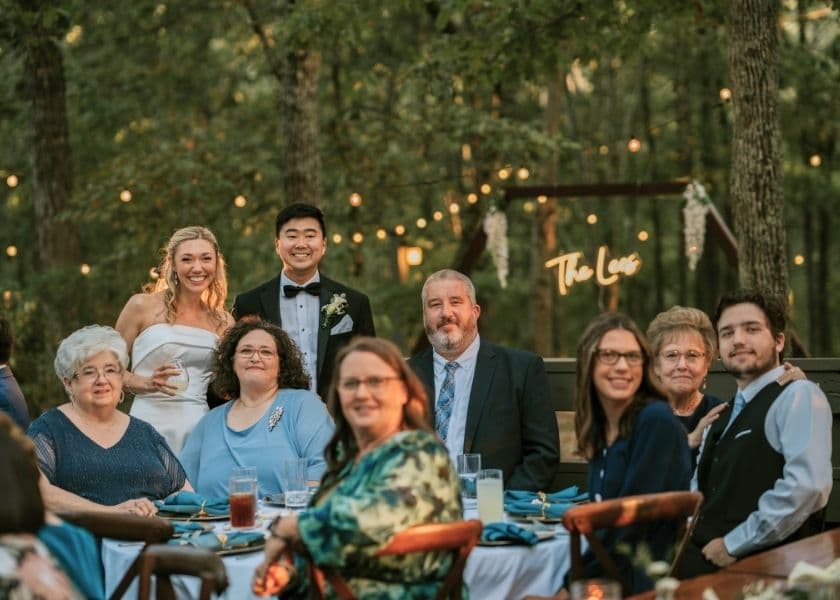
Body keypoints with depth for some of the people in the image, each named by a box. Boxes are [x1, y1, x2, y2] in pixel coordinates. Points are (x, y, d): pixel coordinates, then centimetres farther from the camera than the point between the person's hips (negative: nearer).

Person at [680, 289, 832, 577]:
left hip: (761, 565, -8)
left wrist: (733, 544, -14)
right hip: (700, 558, 8)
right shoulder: (723, 417, 24)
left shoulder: (798, 396, -3)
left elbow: (807, 485, -18)